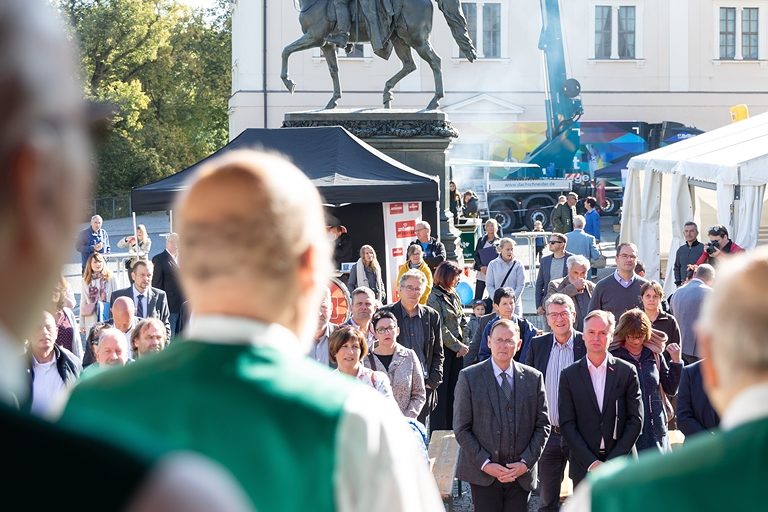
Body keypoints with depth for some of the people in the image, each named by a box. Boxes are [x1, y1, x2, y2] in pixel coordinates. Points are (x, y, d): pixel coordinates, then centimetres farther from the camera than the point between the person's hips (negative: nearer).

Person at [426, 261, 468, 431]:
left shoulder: (454, 296, 12)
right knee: (441, 390, -2)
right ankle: (439, 429, 3)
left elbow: (462, 321, 15)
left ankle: (452, 427, 17)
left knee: (454, 390, 10)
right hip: (443, 349, -7)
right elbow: (440, 329, -15)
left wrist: (464, 344, 2)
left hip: (457, 349, 7)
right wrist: (459, 346, -12)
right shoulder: (434, 298, -11)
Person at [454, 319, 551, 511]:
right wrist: (485, 464, -10)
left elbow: (542, 425, 7)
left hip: (521, 473, 2)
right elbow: (461, 428, -2)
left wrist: (526, 463, -5)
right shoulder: (469, 377, 0)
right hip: (483, 473, -2)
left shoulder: (534, 378, 6)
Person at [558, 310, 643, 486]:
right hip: (583, 467, 0)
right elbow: (567, 424, 1)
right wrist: (591, 462, -9)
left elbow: (636, 420, 1)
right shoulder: (569, 375, 5)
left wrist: (613, 461, -7)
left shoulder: (627, 372, 3)